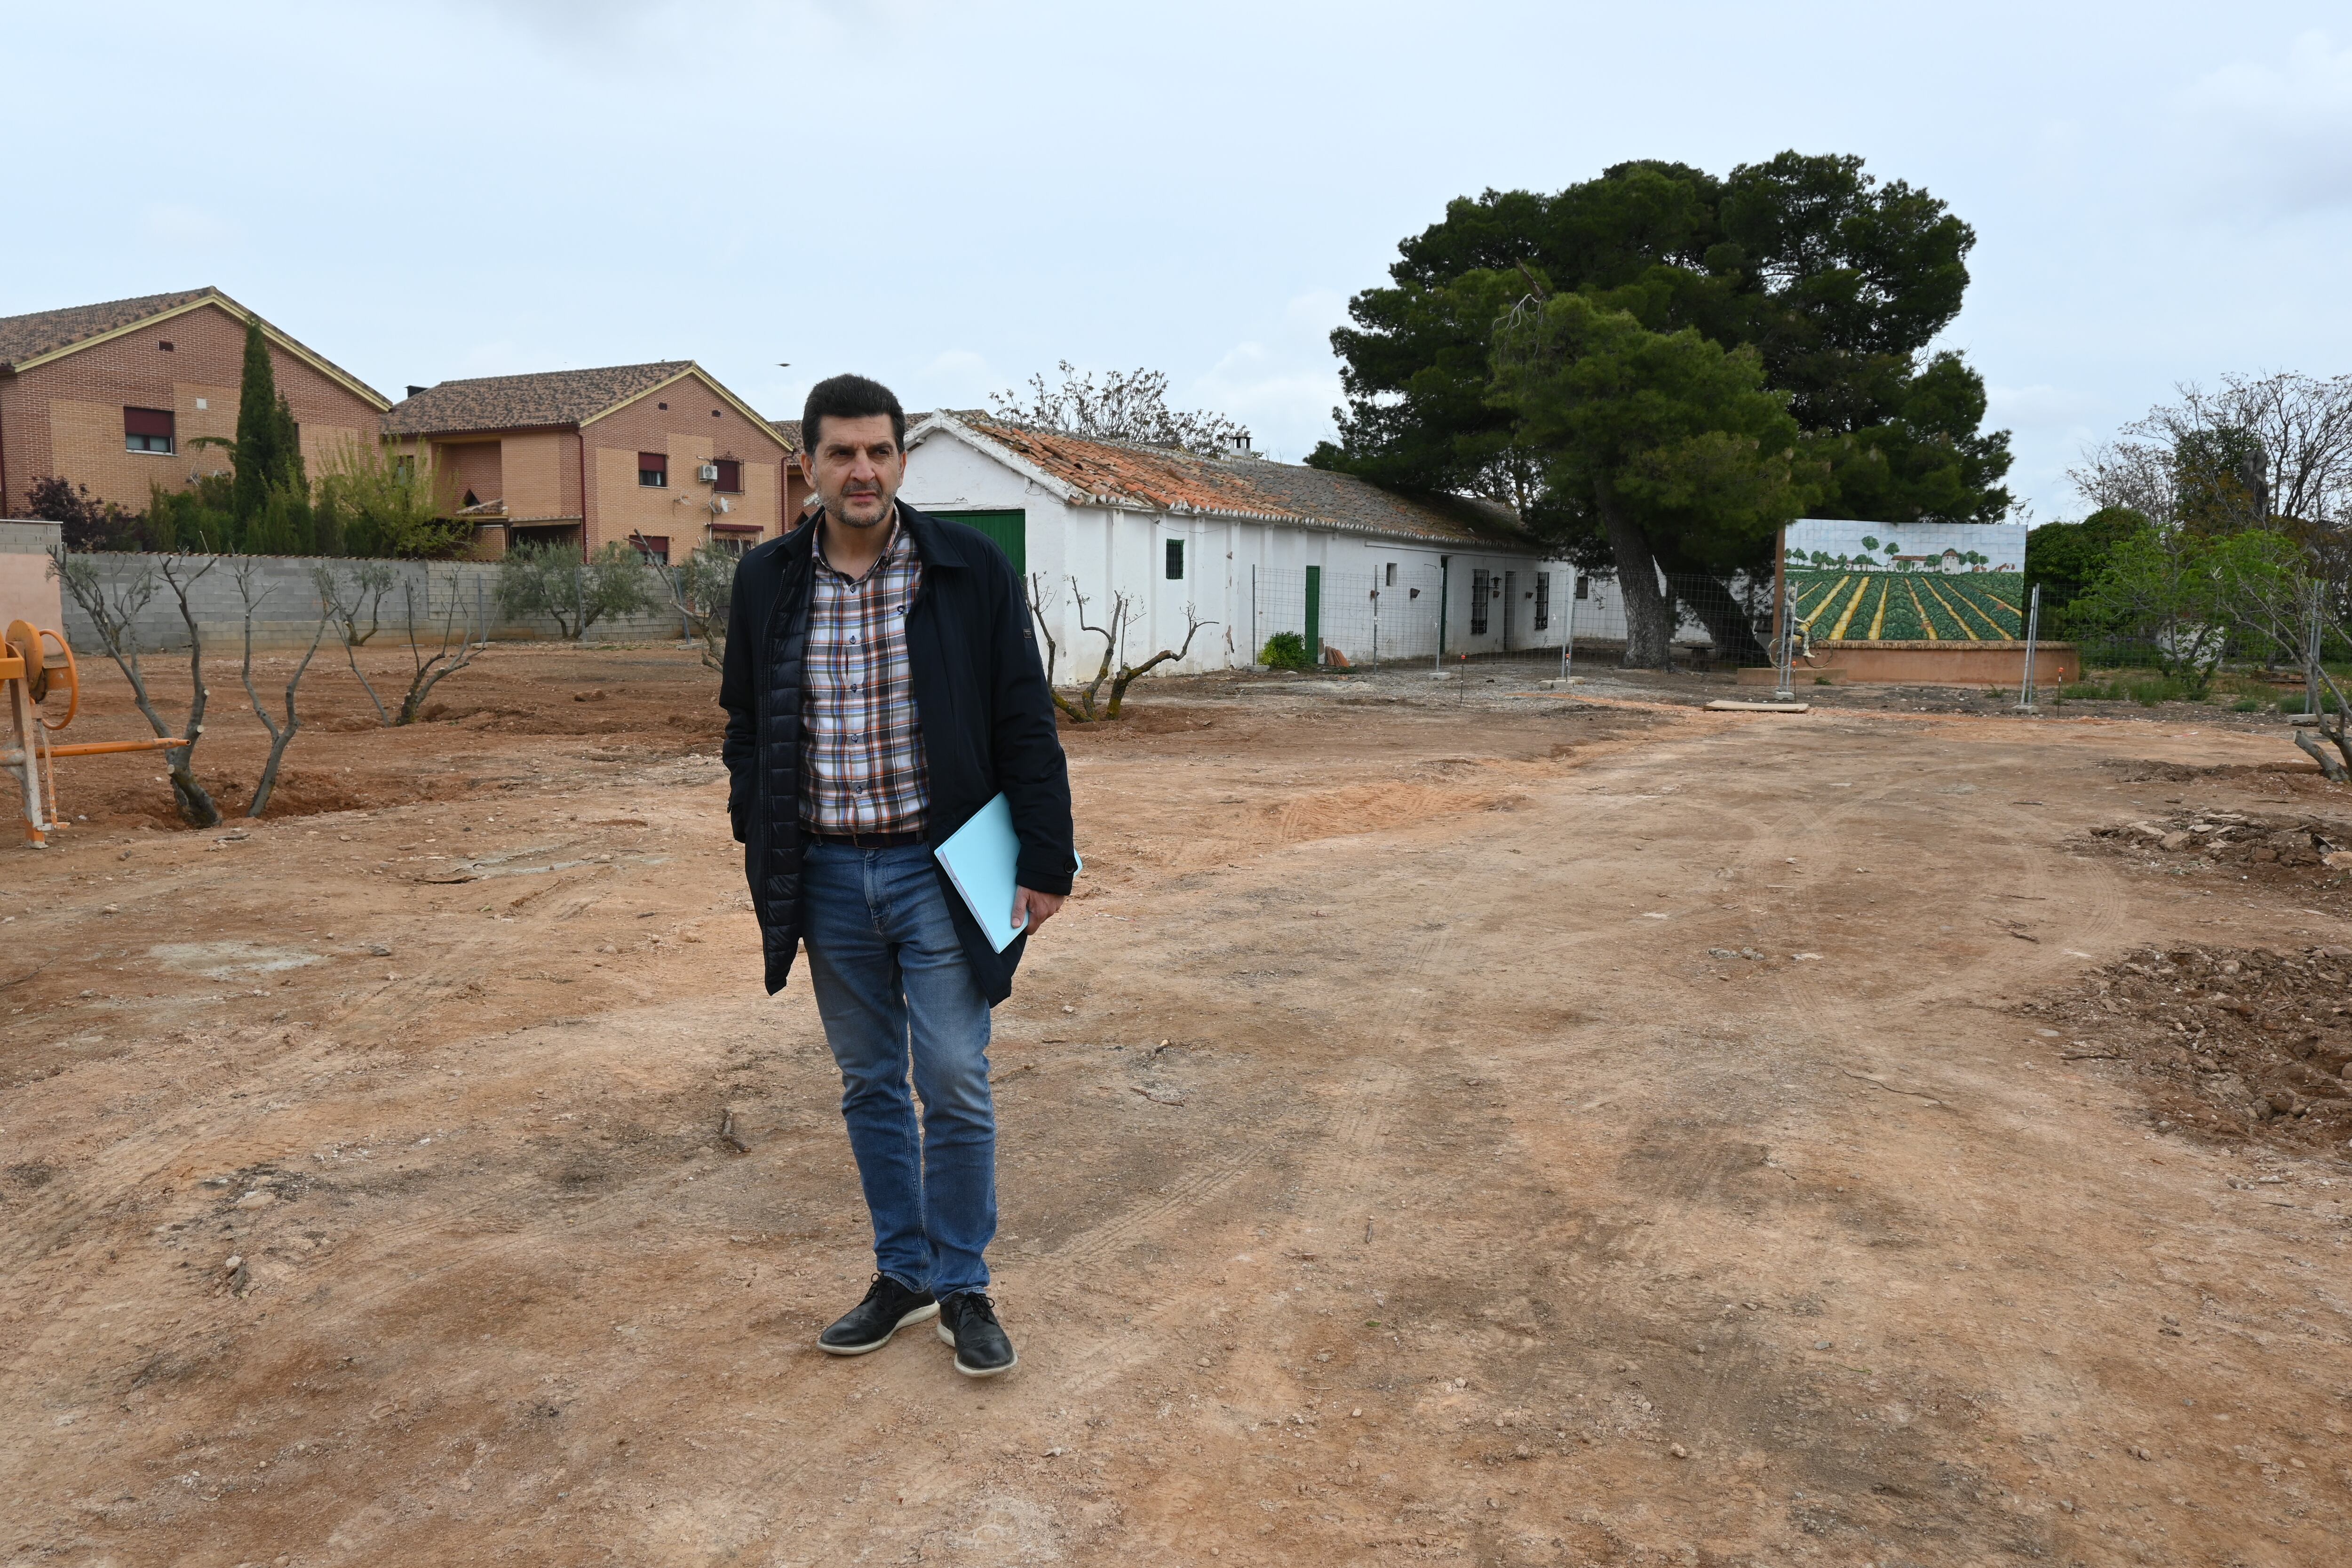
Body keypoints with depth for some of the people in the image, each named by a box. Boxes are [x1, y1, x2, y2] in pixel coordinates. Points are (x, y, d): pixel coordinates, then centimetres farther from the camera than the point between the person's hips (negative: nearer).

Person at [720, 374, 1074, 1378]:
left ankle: (962, 1287, 19)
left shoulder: (971, 570, -6)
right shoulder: (768, 582, 3)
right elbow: (747, 729, 13)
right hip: (828, 875, 3)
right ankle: (902, 1273, 30)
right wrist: (763, 856, 8)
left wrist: (1045, 860, -7)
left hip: (938, 868, -3)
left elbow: (1025, 724, -4)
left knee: (956, 1087, 1)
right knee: (869, 1086, 13)